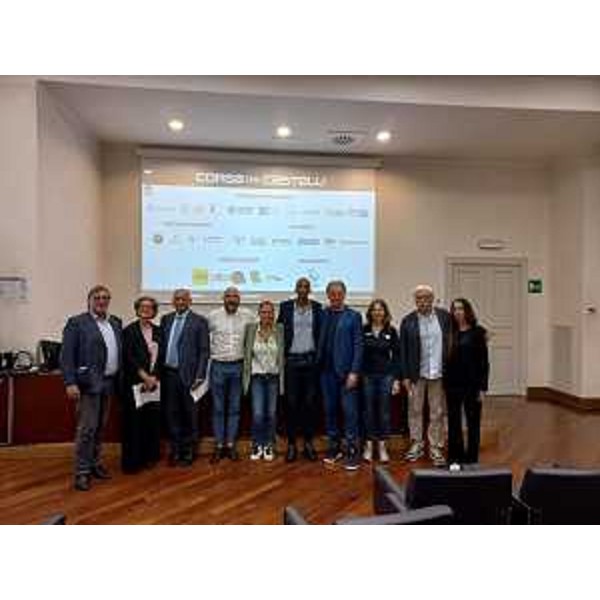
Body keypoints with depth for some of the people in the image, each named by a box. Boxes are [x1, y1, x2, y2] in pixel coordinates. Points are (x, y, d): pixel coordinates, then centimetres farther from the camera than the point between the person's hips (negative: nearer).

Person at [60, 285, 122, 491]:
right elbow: (66, 356, -9)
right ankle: (82, 471, 8)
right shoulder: (76, 323, -4)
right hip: (88, 383, -6)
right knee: (86, 428, -3)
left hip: (108, 383, 6)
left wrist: (119, 380, 8)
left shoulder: (115, 323, 13)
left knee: (100, 428, 15)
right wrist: (70, 383, -17)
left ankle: (94, 463, 28)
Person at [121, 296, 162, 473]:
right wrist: (144, 376, -13)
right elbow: (129, 358, -9)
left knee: (152, 420, 8)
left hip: (153, 383, 4)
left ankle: (150, 456, 21)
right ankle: (132, 460, 12)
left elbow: (160, 357, 7)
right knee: (134, 421, 1)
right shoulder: (129, 331, -3)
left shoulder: (158, 331, 10)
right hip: (134, 383, -4)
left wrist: (153, 377, -5)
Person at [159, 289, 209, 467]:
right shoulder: (166, 319, 11)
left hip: (187, 374, -4)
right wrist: (159, 371, 4)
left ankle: (189, 451, 20)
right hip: (168, 374, 4)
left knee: (189, 415, 6)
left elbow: (204, 351, -6)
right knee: (171, 413, 10)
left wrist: (199, 376, -11)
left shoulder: (199, 321, -3)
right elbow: (161, 345, 11)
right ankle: (175, 450, 24)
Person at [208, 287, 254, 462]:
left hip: (238, 366, 1)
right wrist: (209, 352, 5)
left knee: (234, 408, 9)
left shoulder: (248, 316, -2)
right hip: (218, 366, -1)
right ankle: (219, 445, 17)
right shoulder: (213, 316, -5)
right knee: (218, 408, 7)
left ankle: (231, 445, 20)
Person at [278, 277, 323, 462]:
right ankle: (291, 444, 14)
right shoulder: (285, 306, 3)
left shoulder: (317, 308, 4)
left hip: (311, 360, 1)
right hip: (292, 360, -1)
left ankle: (308, 442, 19)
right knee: (291, 403, 3)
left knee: (310, 402, 6)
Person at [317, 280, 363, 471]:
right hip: (327, 370, 4)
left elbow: (358, 346, -5)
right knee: (330, 410, 11)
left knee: (349, 411, -1)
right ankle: (333, 447, 24)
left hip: (346, 371, -3)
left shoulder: (353, 316, -1)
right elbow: (320, 342, 8)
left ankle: (352, 451, 9)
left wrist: (354, 372, -11)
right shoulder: (323, 315, 9)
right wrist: (317, 365, -2)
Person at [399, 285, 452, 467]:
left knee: (437, 412, 9)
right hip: (416, 374, 0)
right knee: (415, 410, 11)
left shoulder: (445, 316, -2)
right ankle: (417, 444, 26)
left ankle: (435, 447, 22)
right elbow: (403, 351, -2)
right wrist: (405, 376, -4)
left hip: (439, 373, 0)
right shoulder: (408, 321, -4)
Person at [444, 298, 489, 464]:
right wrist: (445, 382, -1)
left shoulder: (477, 332, -4)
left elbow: (484, 361, -4)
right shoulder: (451, 332, 4)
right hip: (453, 383, 3)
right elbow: (446, 358, 6)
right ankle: (455, 456, 22)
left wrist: (482, 387, -8)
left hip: (471, 383, -2)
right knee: (453, 421, 9)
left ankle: (471, 457, 20)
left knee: (473, 422, 8)